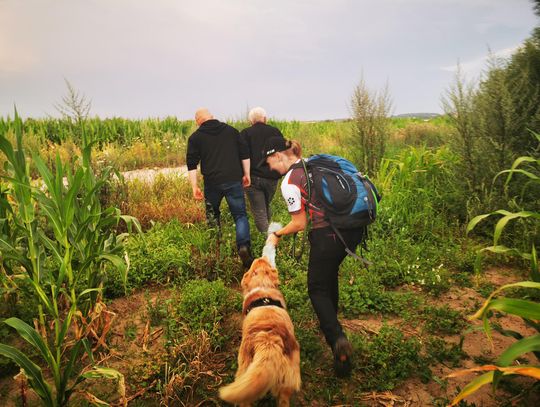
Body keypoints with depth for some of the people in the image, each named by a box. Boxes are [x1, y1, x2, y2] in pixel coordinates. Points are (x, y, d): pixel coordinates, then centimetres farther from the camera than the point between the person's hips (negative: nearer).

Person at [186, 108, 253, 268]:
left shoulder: (195, 137, 6)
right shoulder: (231, 130, 12)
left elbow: (192, 164, 0)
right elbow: (244, 154, 11)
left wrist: (194, 186, 1)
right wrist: (246, 175, 16)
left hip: (212, 182, 0)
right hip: (234, 180, 0)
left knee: (212, 215, 21)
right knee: (240, 215, 4)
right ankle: (244, 246, -17)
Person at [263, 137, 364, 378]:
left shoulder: (289, 182, -9)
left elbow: (300, 224, -5)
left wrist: (277, 235, 12)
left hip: (329, 235, -8)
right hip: (355, 228, 8)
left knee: (318, 289, 8)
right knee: (329, 272, 30)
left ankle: (337, 339, -12)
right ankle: (330, 322, 43)